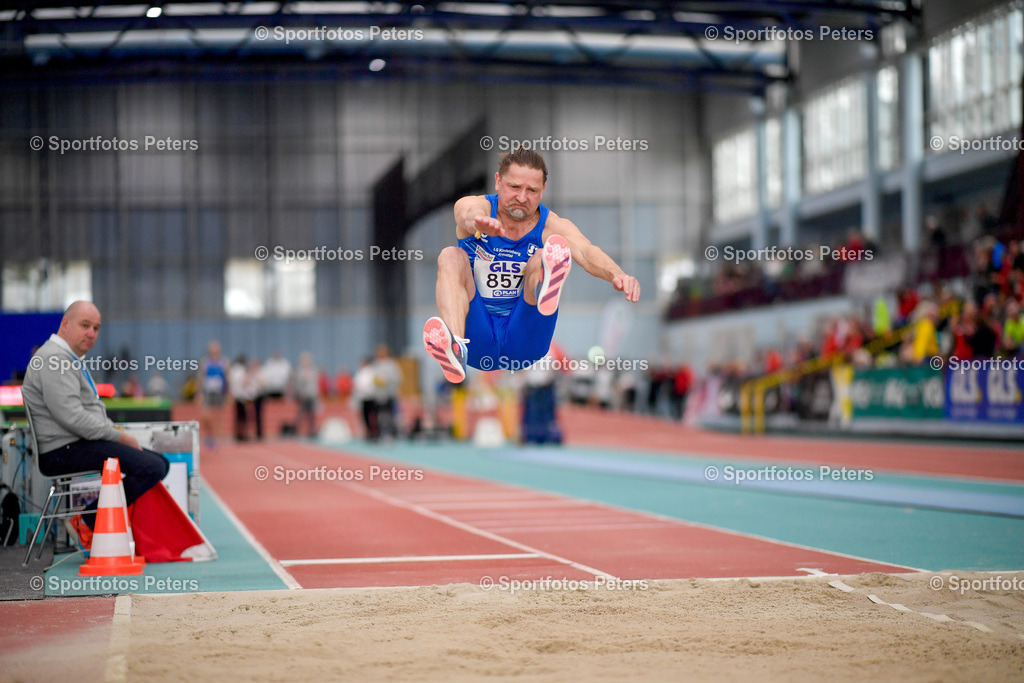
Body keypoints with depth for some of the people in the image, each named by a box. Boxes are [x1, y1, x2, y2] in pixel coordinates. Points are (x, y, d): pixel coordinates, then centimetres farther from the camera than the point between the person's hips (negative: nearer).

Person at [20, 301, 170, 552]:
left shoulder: (74, 359, 22)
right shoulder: (53, 359, -14)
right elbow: (71, 416, -22)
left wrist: (116, 432, 9)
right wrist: (118, 437, -14)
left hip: (82, 444, 11)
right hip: (63, 451, -11)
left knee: (160, 462, 8)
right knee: (151, 468, -23)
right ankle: (86, 523, -15)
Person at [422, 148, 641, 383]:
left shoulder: (551, 226, -5)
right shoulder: (474, 205, -5)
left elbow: (586, 252, -27)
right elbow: (469, 214, -32)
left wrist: (618, 275, -50)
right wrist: (478, 221, -60)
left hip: (523, 343, 0)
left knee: (541, 259, -22)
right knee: (451, 256, -24)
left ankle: (545, 291, -64)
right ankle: (455, 348, -52)